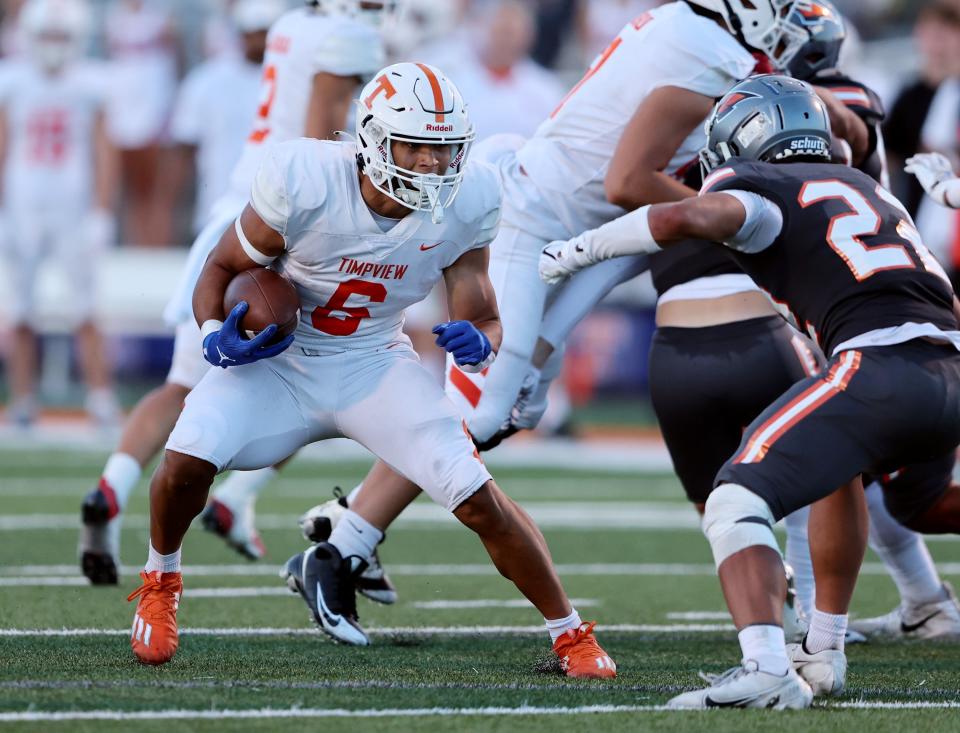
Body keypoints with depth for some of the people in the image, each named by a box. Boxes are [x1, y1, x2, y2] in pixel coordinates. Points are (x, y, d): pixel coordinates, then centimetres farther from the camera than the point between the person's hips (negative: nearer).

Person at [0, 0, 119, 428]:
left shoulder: (90, 86, 1)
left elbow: (104, 156, 2)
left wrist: (101, 215, -5)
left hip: (73, 215, -1)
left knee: (84, 316, -6)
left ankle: (101, 401, -4)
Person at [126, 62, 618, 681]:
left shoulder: (463, 204, -14)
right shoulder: (305, 184, -24)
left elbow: (483, 318, -4)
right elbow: (222, 269, -8)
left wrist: (479, 343, -29)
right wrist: (216, 336, -27)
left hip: (375, 366, 2)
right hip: (279, 361, -2)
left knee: (479, 498, -14)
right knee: (188, 460, -25)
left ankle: (571, 634, 5)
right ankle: (161, 583, 7)